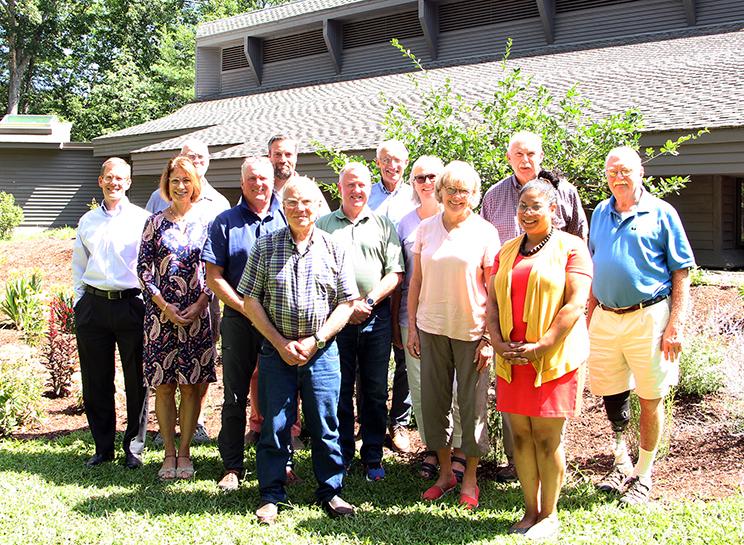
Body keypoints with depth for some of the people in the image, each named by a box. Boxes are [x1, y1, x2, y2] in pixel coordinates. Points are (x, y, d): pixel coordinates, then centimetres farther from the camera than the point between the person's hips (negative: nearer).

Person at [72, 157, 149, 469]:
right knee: (96, 382, 7)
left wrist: (148, 303, -5)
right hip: (93, 306, 4)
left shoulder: (141, 219, 2)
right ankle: (103, 447, 19)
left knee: (136, 380, 1)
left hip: (131, 304, -3)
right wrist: (79, 303, 11)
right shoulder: (87, 221, 15)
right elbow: (78, 265, 20)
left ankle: (134, 448, 13)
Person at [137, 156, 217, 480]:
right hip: (160, 312, 0)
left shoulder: (206, 222, 5)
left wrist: (200, 305, -7)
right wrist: (164, 305, -8)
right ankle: (169, 452, 13)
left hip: (197, 313, 0)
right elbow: (143, 268, 1)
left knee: (191, 385, 2)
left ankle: (184, 452, 12)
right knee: (163, 385, 3)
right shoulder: (155, 222, 4)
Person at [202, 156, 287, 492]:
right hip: (238, 319, 0)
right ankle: (232, 467, 11)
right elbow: (213, 276, 1)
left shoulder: (287, 220, 7)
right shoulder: (225, 222, 5)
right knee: (235, 395, 3)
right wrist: (244, 307, -9)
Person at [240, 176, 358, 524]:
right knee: (274, 426, 4)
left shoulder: (334, 249, 4)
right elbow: (251, 301, 1)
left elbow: (346, 303, 3)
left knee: (325, 426, 6)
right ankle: (271, 496, 16)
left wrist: (315, 341, -8)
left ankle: (330, 492, 20)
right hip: (276, 350, 0)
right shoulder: (265, 246, 3)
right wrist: (281, 343, -7)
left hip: (321, 350, 0)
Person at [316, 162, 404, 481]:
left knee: (375, 390, 5)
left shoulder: (383, 225, 10)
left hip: (376, 316, 1)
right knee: (339, 389, 4)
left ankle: (373, 458, 15)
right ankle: (341, 456, 16)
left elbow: (395, 272, 4)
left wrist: (369, 301, -9)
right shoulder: (323, 225, 8)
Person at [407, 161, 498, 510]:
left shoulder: (485, 232, -4)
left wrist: (489, 337, -9)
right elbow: (416, 280, 9)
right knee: (433, 402, 8)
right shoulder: (426, 229, 4)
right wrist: (412, 327, 5)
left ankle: (470, 480, 18)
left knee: (472, 405, 4)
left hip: (471, 331, -3)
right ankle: (445, 472, 25)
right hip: (432, 328, 3)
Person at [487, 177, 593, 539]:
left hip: (554, 357, -5)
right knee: (521, 434, 7)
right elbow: (493, 302, 12)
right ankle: (530, 510, 19)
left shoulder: (571, 247, -2)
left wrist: (540, 347, -16)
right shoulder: (507, 251, 15)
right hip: (512, 359, 5)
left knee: (547, 435, -1)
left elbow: (575, 304, -11)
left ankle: (549, 515, 12)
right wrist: (498, 342, -4)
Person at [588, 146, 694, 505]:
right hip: (605, 318, 4)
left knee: (650, 398, 3)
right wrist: (589, 316, 13)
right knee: (610, 395, 10)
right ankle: (622, 465, 30)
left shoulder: (660, 213, -3)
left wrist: (675, 325, -11)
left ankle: (643, 474, 18)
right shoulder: (600, 213, 12)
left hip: (647, 317, -4)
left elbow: (681, 273, -4)